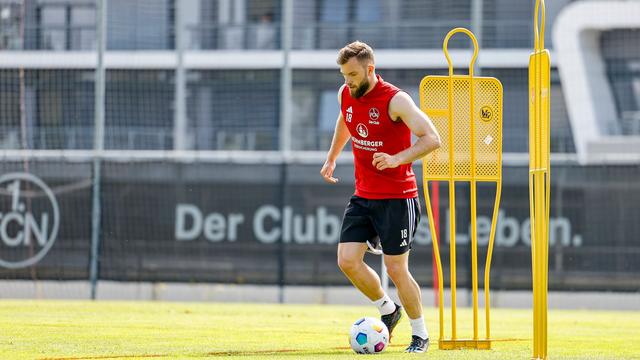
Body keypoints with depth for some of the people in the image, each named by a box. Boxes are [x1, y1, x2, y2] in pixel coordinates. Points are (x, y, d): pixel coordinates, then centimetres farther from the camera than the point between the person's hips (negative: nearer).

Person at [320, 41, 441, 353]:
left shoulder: (395, 100, -17)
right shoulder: (346, 95, 4)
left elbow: (432, 139, -24)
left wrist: (397, 159, -34)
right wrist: (332, 158, 30)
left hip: (397, 198, -6)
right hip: (363, 196, 6)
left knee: (396, 269, -4)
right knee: (347, 260, -5)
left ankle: (420, 334, 15)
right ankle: (388, 309, 19)